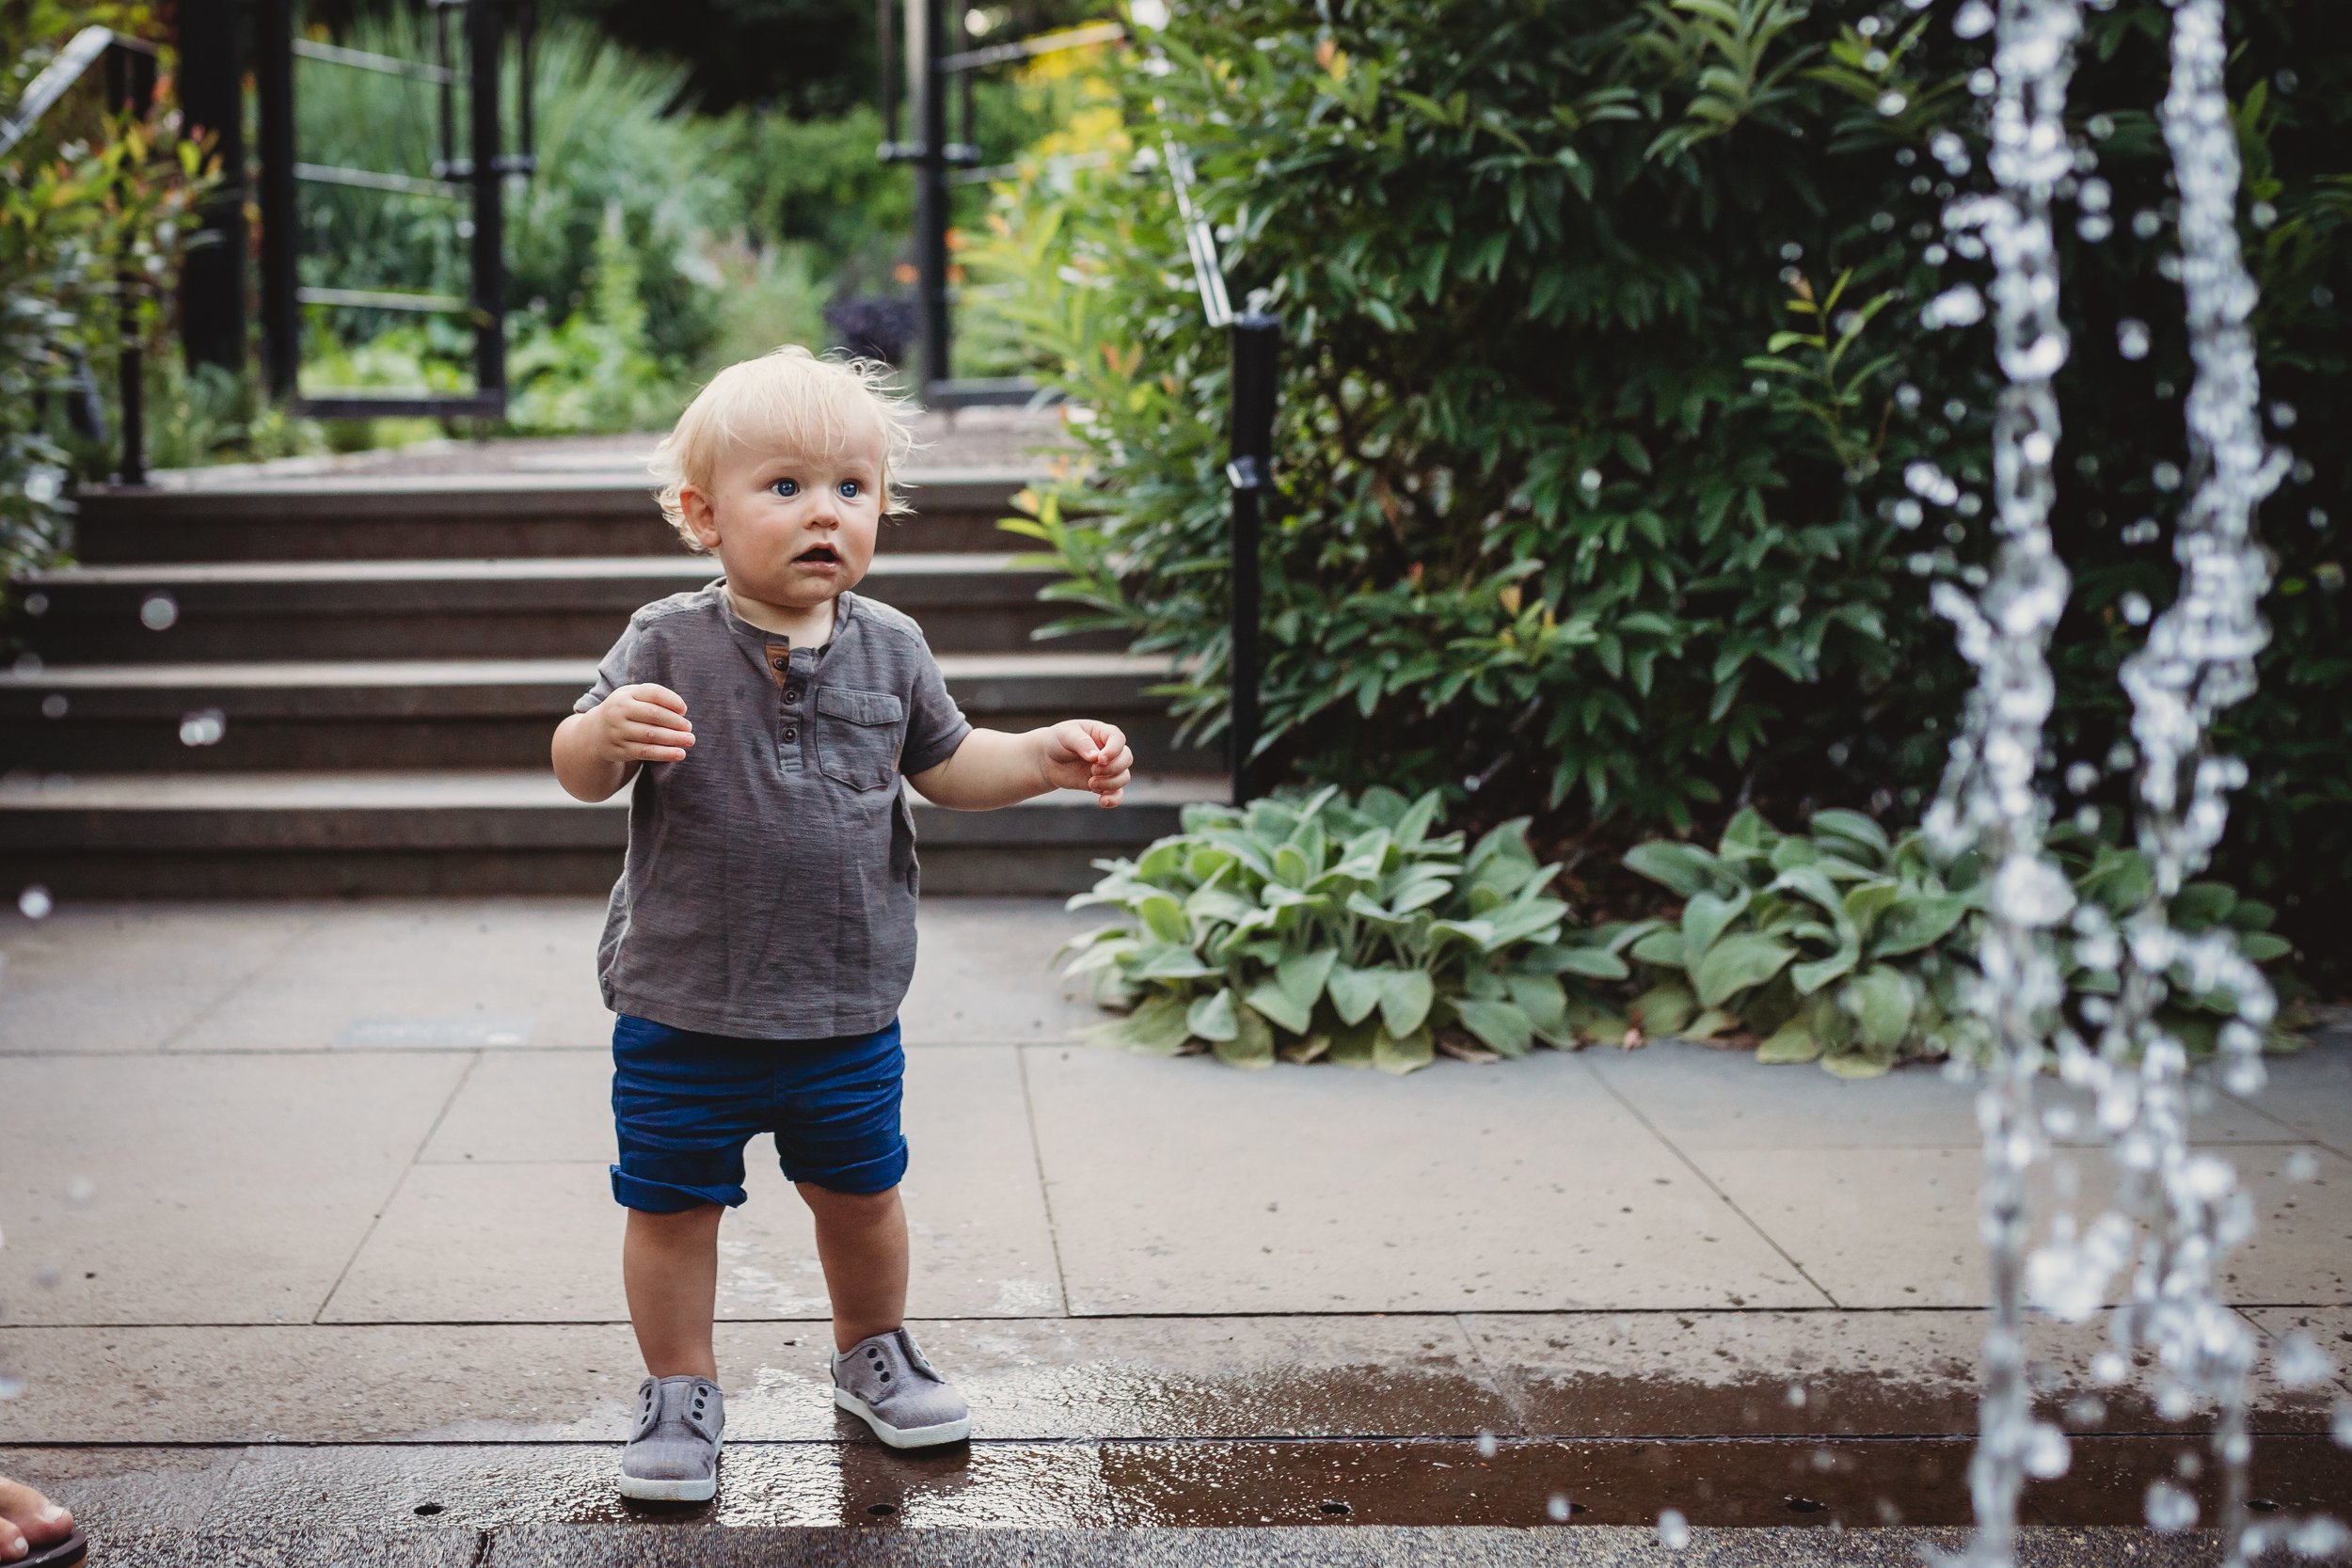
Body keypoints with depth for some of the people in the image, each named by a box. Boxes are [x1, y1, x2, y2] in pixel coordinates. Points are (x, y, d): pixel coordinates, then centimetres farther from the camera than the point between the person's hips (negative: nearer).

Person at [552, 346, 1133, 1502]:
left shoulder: (888, 649, 0)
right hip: (684, 1006, -3)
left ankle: (872, 1353, 41)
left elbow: (945, 765, 11)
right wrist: (607, 732, -35)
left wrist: (1049, 755, -4)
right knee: (673, 1203, 7)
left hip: (847, 1004, 3)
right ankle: (681, 1388, 27)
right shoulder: (668, 646, -10)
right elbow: (578, 773, -12)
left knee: (859, 1190, 18)